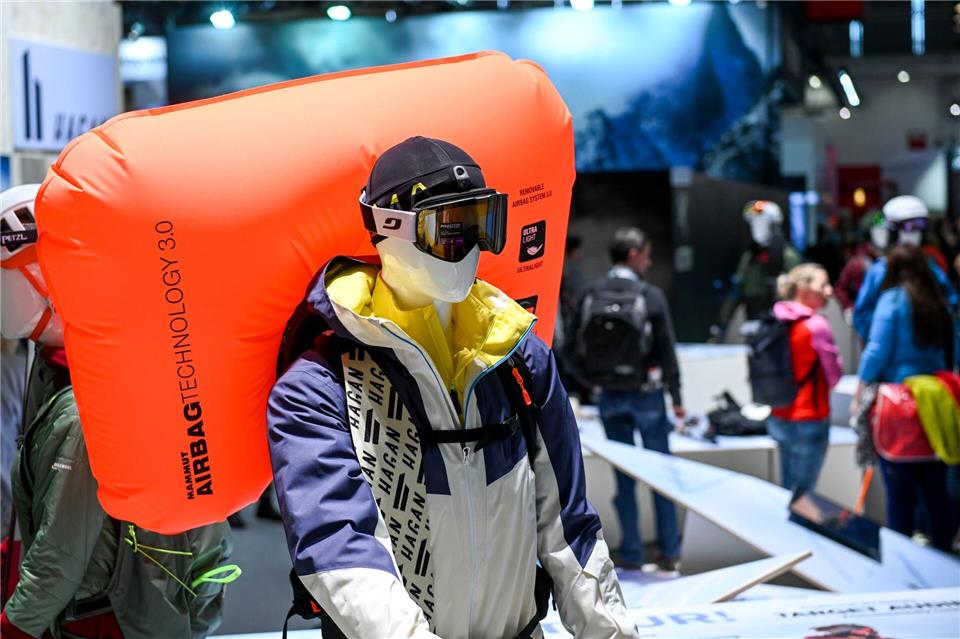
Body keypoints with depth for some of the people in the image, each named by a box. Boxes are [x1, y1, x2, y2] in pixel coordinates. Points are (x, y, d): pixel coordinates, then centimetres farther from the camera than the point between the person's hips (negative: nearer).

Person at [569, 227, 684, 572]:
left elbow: (577, 346, 3)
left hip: (609, 396, 3)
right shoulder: (651, 296, -10)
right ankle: (670, 553, 12)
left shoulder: (590, 295, -1)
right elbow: (667, 349, -8)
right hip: (645, 394, -3)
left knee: (624, 474, 10)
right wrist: (676, 397, -1)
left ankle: (631, 553, 12)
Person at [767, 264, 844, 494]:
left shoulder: (778, 321, 4)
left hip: (779, 419, 7)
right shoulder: (817, 325, -16)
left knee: (787, 490, 16)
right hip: (809, 421, -7)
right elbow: (835, 374, -7)